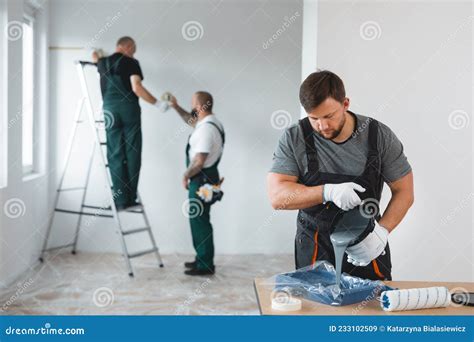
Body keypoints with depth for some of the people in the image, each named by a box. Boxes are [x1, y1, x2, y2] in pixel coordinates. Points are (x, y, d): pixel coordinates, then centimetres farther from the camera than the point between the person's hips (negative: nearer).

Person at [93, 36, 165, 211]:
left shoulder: (104, 63, 17)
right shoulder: (131, 62, 0)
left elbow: (95, 57, 42)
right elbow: (136, 88, -13)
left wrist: (97, 57, 65)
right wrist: (157, 103, -8)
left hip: (110, 109, 4)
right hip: (129, 108, -4)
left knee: (115, 155, 3)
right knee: (132, 154, 2)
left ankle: (121, 200, -2)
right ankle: (130, 199, 1)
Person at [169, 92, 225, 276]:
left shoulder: (206, 129, -23)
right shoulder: (208, 122, 9)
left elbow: (199, 162, -25)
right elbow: (192, 121, 32)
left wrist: (186, 176, -9)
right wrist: (176, 107, 27)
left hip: (202, 180, -10)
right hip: (204, 178, 10)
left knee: (199, 221, -3)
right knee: (198, 219, 17)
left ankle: (205, 265, 6)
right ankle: (202, 259, 28)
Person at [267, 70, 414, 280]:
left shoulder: (379, 136, -9)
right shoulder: (294, 139, -11)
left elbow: (404, 192, -2)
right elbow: (277, 196, -16)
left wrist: (382, 232, -17)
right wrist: (328, 192, -29)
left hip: (367, 248, 1)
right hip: (315, 250, 0)